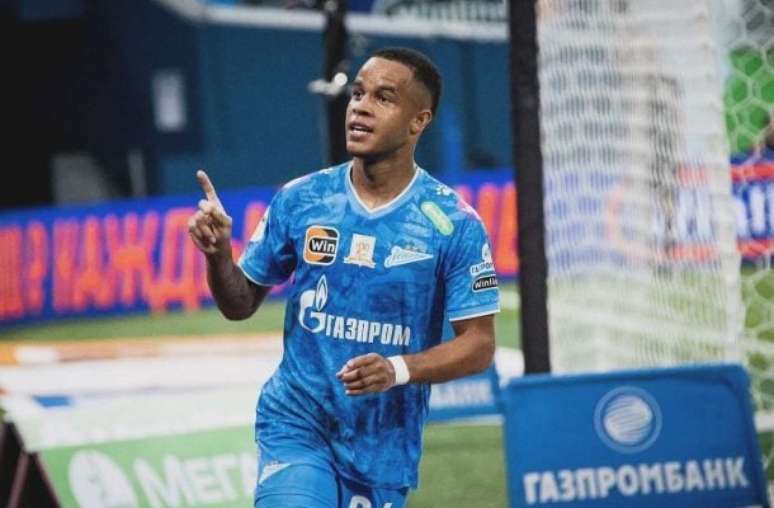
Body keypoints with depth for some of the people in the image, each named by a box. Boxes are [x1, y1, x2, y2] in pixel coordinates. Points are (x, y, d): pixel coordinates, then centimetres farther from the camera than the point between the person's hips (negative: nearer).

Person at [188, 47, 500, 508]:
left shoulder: (454, 224, -8)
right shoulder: (299, 201, 0)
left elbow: (479, 345, -7)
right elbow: (241, 305, 8)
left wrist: (399, 370, -24)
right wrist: (219, 254, -13)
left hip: (385, 446, 0)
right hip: (295, 424, 0)